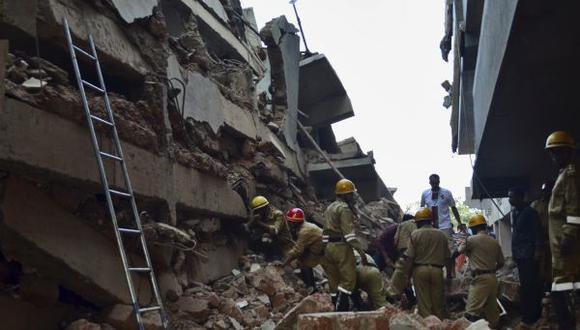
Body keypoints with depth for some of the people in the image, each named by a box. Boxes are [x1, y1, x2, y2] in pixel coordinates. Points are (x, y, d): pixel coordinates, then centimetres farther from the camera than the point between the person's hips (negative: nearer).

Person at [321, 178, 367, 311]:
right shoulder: (344, 209, -11)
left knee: (334, 279, 11)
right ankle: (342, 308, -8)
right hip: (341, 247, -9)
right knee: (349, 278, -5)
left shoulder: (329, 208, 18)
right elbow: (349, 233, -19)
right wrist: (361, 251, -19)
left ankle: (336, 307, 16)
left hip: (329, 247, 9)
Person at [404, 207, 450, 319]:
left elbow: (410, 258, -7)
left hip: (420, 270, -2)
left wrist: (406, 275, -1)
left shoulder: (415, 234, -2)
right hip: (437, 270, 2)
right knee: (438, 304, 10)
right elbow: (447, 257, 8)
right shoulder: (441, 235, 6)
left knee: (423, 302, 3)